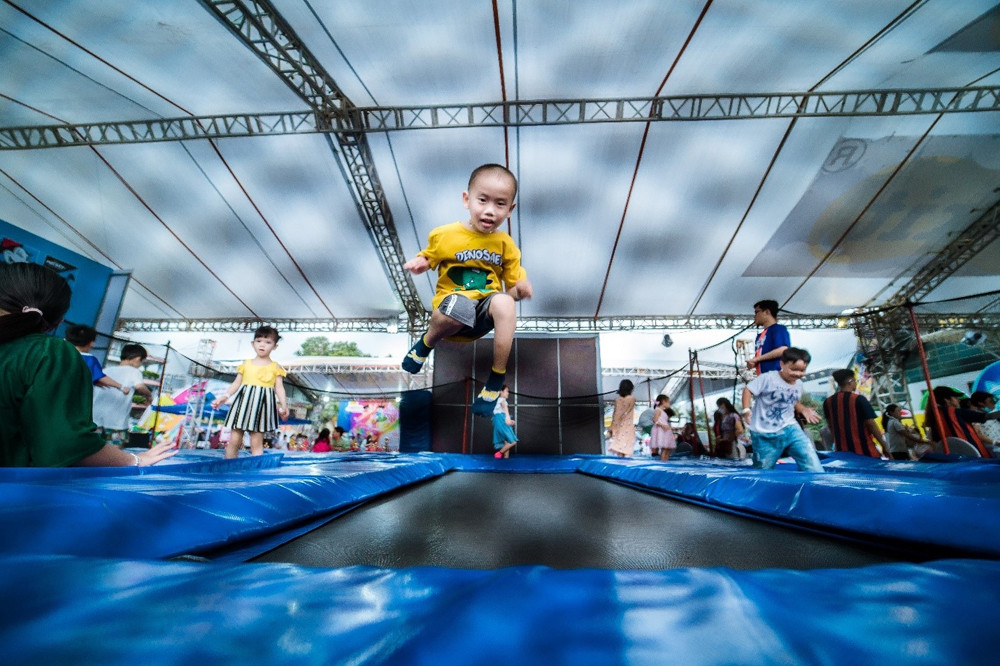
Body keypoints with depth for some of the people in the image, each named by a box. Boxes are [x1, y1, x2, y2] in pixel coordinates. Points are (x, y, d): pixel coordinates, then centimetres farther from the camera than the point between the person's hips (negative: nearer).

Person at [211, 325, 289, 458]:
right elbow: (236, 383, 13)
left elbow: (279, 387, 1)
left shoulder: (275, 367, 5)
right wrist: (224, 396, -1)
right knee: (234, 440, 4)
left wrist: (283, 405, -12)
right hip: (244, 402, 3)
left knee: (256, 442, -3)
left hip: (262, 404, -3)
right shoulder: (246, 364, 12)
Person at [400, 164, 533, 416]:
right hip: (450, 302, -2)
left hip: (484, 311, 2)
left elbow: (513, 287, 8)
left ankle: (497, 378, -19)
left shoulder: (505, 244, 3)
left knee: (504, 302, -34)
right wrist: (419, 263, -10)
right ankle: (427, 341, -4)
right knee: (459, 307, -40)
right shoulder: (444, 235, -2)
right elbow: (428, 258, 14)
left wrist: (521, 288, -16)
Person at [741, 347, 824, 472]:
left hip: (789, 428, 5)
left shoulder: (798, 383, 7)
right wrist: (746, 410, -26)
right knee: (763, 470, 9)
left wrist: (804, 410, 3)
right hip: (765, 435, -5)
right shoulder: (768, 378, -15)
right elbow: (748, 389, -14)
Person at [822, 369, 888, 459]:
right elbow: (871, 424, -11)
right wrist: (883, 444, -2)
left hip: (843, 449, 4)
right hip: (864, 449, -4)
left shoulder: (828, 402, 4)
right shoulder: (859, 399, -10)